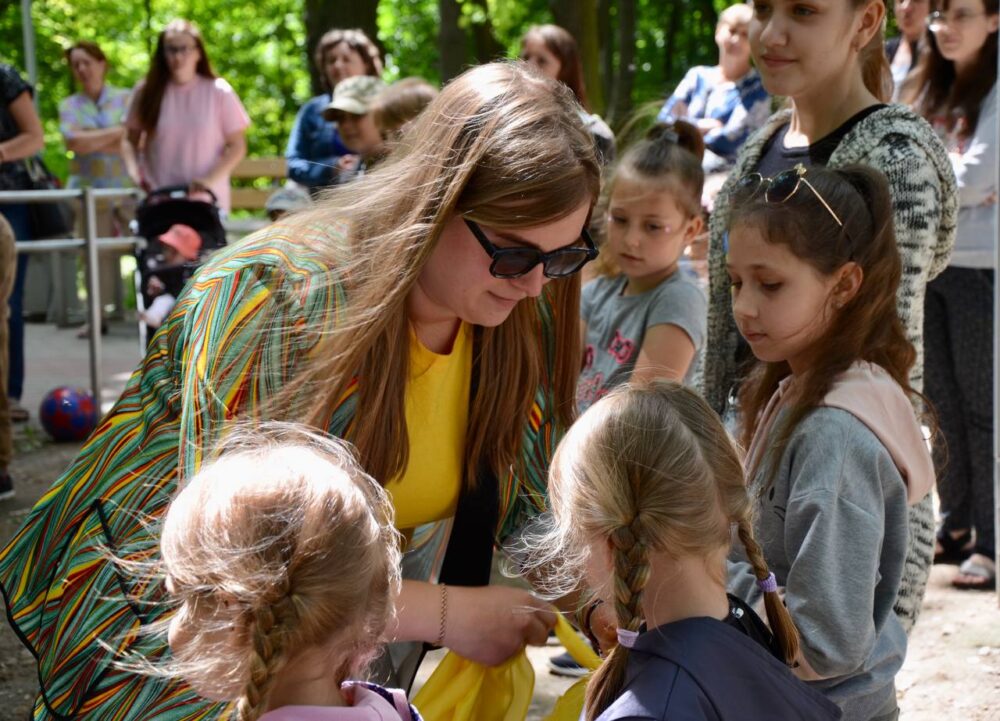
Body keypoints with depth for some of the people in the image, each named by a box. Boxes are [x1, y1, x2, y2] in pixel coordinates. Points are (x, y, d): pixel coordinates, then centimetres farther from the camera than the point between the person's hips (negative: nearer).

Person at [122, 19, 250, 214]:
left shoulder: (218, 92, 0)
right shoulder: (147, 92, 6)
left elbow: (237, 146, 1)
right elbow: (130, 141, 12)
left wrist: (210, 180, -12)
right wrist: (134, 169, -7)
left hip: (206, 200, -1)